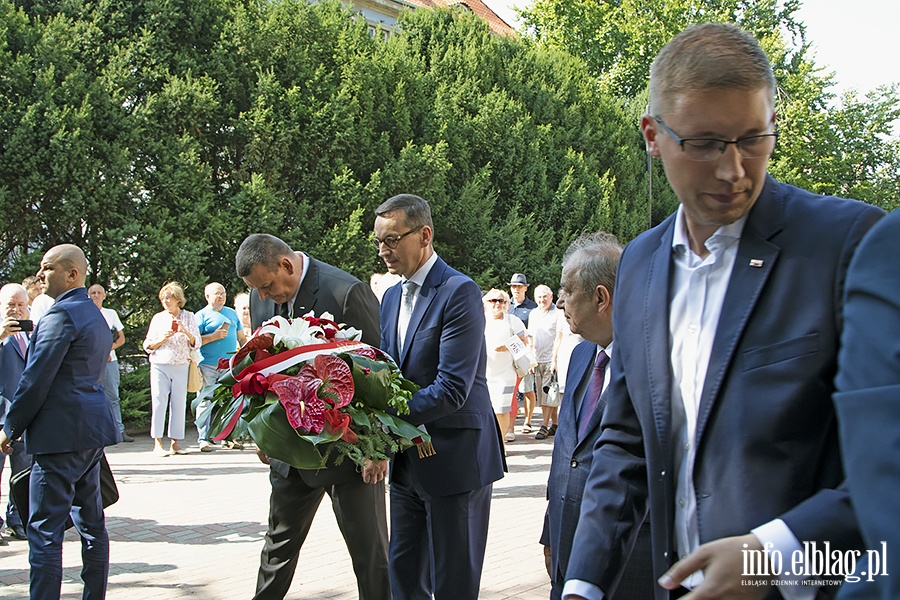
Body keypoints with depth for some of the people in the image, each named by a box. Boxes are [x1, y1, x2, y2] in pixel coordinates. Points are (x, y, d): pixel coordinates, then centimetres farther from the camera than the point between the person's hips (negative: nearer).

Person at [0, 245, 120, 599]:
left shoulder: (62, 314, -14)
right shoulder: (95, 314, 17)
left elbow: (36, 379, -16)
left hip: (61, 432, -10)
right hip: (92, 426, 10)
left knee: (44, 530, -8)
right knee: (91, 523, 14)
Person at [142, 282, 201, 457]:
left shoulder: (188, 317, 8)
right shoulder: (158, 318, 10)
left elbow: (196, 344, 2)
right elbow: (147, 346, 9)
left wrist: (185, 332, -16)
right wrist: (162, 339, -9)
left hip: (181, 366, 0)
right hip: (159, 365, 0)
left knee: (179, 403, -1)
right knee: (159, 402, -8)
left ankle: (174, 442, 5)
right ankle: (157, 443, -8)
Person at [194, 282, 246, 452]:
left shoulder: (232, 313, 19)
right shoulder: (202, 315, 2)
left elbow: (241, 337, 24)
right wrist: (214, 337, -14)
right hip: (208, 366, -5)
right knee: (206, 402, -5)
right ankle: (203, 439, 0)